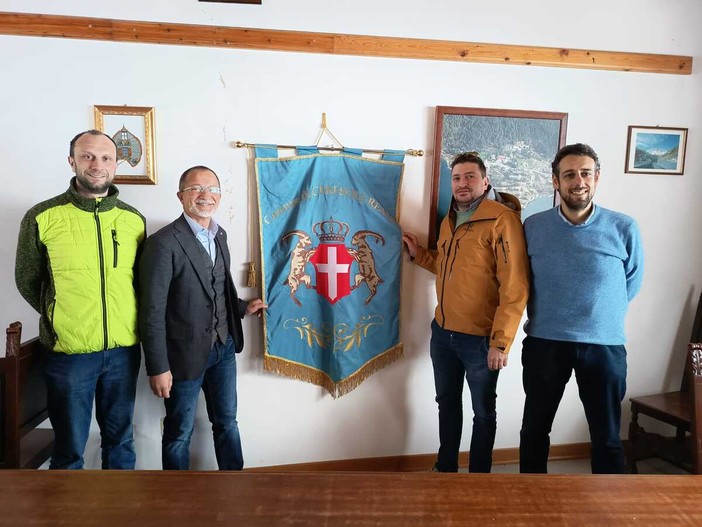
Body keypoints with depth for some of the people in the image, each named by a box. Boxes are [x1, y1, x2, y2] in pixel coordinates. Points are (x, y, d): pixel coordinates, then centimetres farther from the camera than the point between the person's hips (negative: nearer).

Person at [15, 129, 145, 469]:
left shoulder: (134, 219, 2)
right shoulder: (42, 217, -6)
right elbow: (27, 281, 4)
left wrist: (124, 321, 6)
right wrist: (63, 318, 5)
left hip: (124, 350, 3)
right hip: (68, 352, -2)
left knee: (120, 440, 18)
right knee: (69, 448, 13)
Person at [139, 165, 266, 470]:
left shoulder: (219, 235, 6)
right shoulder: (164, 243, -17)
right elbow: (152, 311, -17)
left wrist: (242, 308, 9)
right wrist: (158, 368, -15)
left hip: (224, 347, 6)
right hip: (186, 353, -6)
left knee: (227, 422, 20)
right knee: (179, 432, 13)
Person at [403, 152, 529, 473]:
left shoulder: (502, 219, -16)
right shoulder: (449, 220, 11)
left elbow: (515, 288, -20)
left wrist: (500, 342, -21)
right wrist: (418, 253, 11)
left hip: (480, 338, -7)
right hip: (442, 331, 8)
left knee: (483, 412, 13)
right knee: (447, 402, 21)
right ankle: (446, 468, 40)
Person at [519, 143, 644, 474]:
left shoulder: (624, 229, -5)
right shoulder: (532, 227, -2)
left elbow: (632, 283, 9)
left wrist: (602, 316, 9)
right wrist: (544, 317, 8)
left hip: (605, 345, -1)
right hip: (544, 342, 1)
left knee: (607, 437, 12)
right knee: (534, 429, 14)